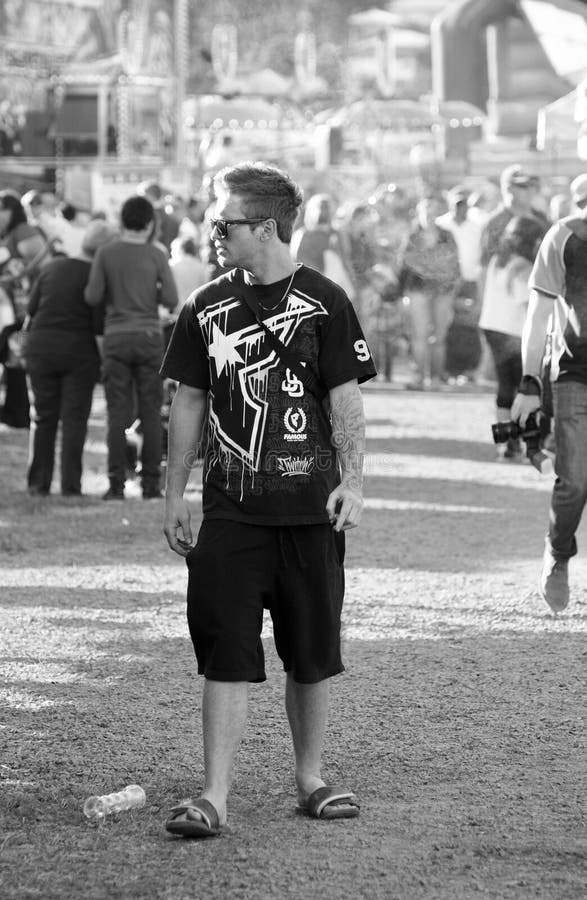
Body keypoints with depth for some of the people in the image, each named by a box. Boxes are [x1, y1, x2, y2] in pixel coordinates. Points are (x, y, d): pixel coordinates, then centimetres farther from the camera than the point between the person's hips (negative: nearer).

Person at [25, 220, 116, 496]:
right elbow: (100, 324, -15)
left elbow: (31, 306, 6)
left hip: (41, 345, 4)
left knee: (44, 416, 12)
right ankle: (70, 484, -1)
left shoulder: (53, 267, 2)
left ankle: (38, 482, 12)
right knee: (74, 418, 3)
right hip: (78, 349, -4)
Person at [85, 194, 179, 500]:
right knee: (150, 413, 4)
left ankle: (117, 484, -2)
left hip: (116, 337, 0)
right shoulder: (156, 256, -3)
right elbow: (171, 300, -4)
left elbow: (92, 297, -4)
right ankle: (151, 483, 3)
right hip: (149, 337, 0)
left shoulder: (106, 253, -2)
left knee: (118, 414, 2)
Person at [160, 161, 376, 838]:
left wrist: (352, 483, -10)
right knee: (226, 654, -4)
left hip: (309, 508, -1)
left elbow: (346, 400, -1)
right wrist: (173, 494, 10)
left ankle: (310, 780, 23)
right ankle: (214, 797, -4)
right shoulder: (207, 308, 6)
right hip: (230, 509, 2)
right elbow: (188, 402, 12)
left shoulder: (322, 302, -2)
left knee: (312, 655, 7)